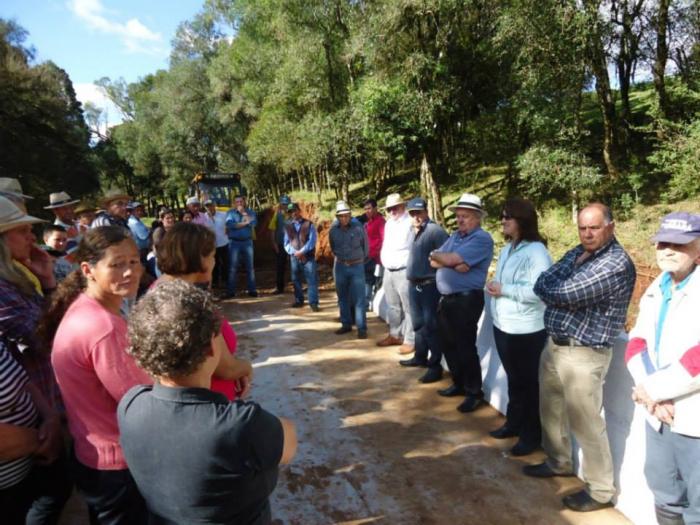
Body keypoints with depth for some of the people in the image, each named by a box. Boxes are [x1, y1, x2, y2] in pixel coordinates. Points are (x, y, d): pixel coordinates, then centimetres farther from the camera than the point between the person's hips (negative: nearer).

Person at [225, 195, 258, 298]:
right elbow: (230, 224, -15)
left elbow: (253, 223, -12)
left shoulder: (250, 212, 7)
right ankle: (230, 291, 5)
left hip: (247, 242, 2)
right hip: (234, 242, -1)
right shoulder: (230, 213, 3)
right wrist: (244, 223, -11)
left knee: (250, 267, 5)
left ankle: (252, 290, 10)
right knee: (232, 267, 0)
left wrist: (244, 212, -10)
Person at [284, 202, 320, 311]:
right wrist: (294, 252, -11)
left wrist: (302, 251, -16)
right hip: (294, 257, 4)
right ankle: (299, 300, 25)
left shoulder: (309, 224, 0)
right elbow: (286, 243, 6)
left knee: (312, 280, -5)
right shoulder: (287, 225, 9)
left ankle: (313, 303, 0)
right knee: (296, 280, 12)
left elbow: (312, 241, -8)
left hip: (308, 256, -3)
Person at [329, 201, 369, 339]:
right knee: (342, 297, 10)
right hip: (340, 266, 3)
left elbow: (365, 246, 3)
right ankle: (346, 324, 23)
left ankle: (362, 328, -1)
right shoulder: (333, 230, -2)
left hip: (357, 266, -3)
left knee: (359, 298, -4)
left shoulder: (358, 227, -10)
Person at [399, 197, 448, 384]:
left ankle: (435, 365, 6)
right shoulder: (413, 231, 13)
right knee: (418, 323, 19)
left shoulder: (435, 230, -14)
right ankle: (420, 356, 34)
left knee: (431, 326, -2)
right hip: (413, 284, 8)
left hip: (430, 285, -8)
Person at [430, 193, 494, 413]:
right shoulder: (455, 236, 14)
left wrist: (436, 255, -2)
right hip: (446, 299, 9)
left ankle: (474, 393, 15)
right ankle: (459, 383, 33)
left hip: (467, 300, -9)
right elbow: (434, 262, 6)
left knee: (465, 347, -1)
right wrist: (452, 263, -13)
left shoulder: (482, 239, -14)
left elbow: (450, 259, -22)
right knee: (446, 344, 17)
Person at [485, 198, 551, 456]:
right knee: (513, 379, 22)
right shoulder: (507, 249, 8)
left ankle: (531, 435, 22)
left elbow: (538, 290, -26)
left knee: (529, 382, 8)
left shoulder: (536, 251, -18)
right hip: (502, 326, 8)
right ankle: (514, 423, 38)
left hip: (527, 330, -8)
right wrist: (493, 287, -2)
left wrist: (504, 290, -21)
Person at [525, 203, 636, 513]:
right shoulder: (577, 253, 9)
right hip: (554, 344, 9)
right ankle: (558, 462, 43)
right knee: (550, 410, 21)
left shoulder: (616, 264, -18)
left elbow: (566, 294, -25)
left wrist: (552, 291, -4)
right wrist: (563, 297, -15)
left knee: (585, 423, 2)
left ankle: (601, 491, 21)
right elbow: (541, 284, 2)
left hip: (583, 354, -8)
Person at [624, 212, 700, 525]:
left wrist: (652, 389, -14)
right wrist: (652, 397, -11)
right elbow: (637, 343, 5)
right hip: (660, 415, 7)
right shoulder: (655, 291, 10)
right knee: (665, 496, 22)